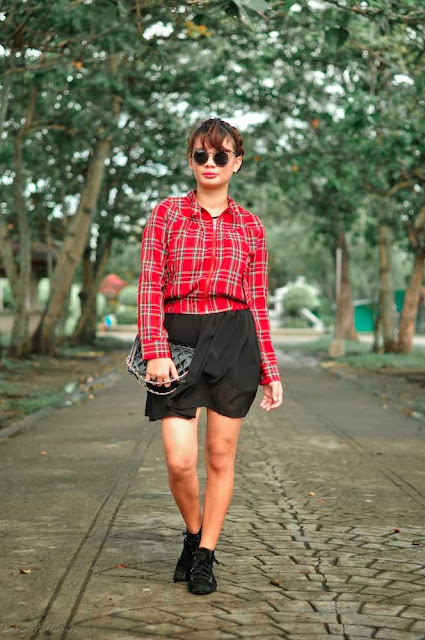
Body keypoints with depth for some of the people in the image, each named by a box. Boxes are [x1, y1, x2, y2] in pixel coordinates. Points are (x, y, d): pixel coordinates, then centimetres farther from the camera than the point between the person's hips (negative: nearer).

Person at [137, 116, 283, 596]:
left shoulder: (250, 226, 8)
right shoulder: (167, 214, 5)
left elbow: (257, 303, 10)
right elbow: (150, 286, -2)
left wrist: (270, 371, 7)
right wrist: (155, 352, -13)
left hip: (234, 340, 1)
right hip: (179, 340, -1)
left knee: (221, 455, 5)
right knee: (180, 460, -6)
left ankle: (205, 557, 21)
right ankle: (193, 534, 24)